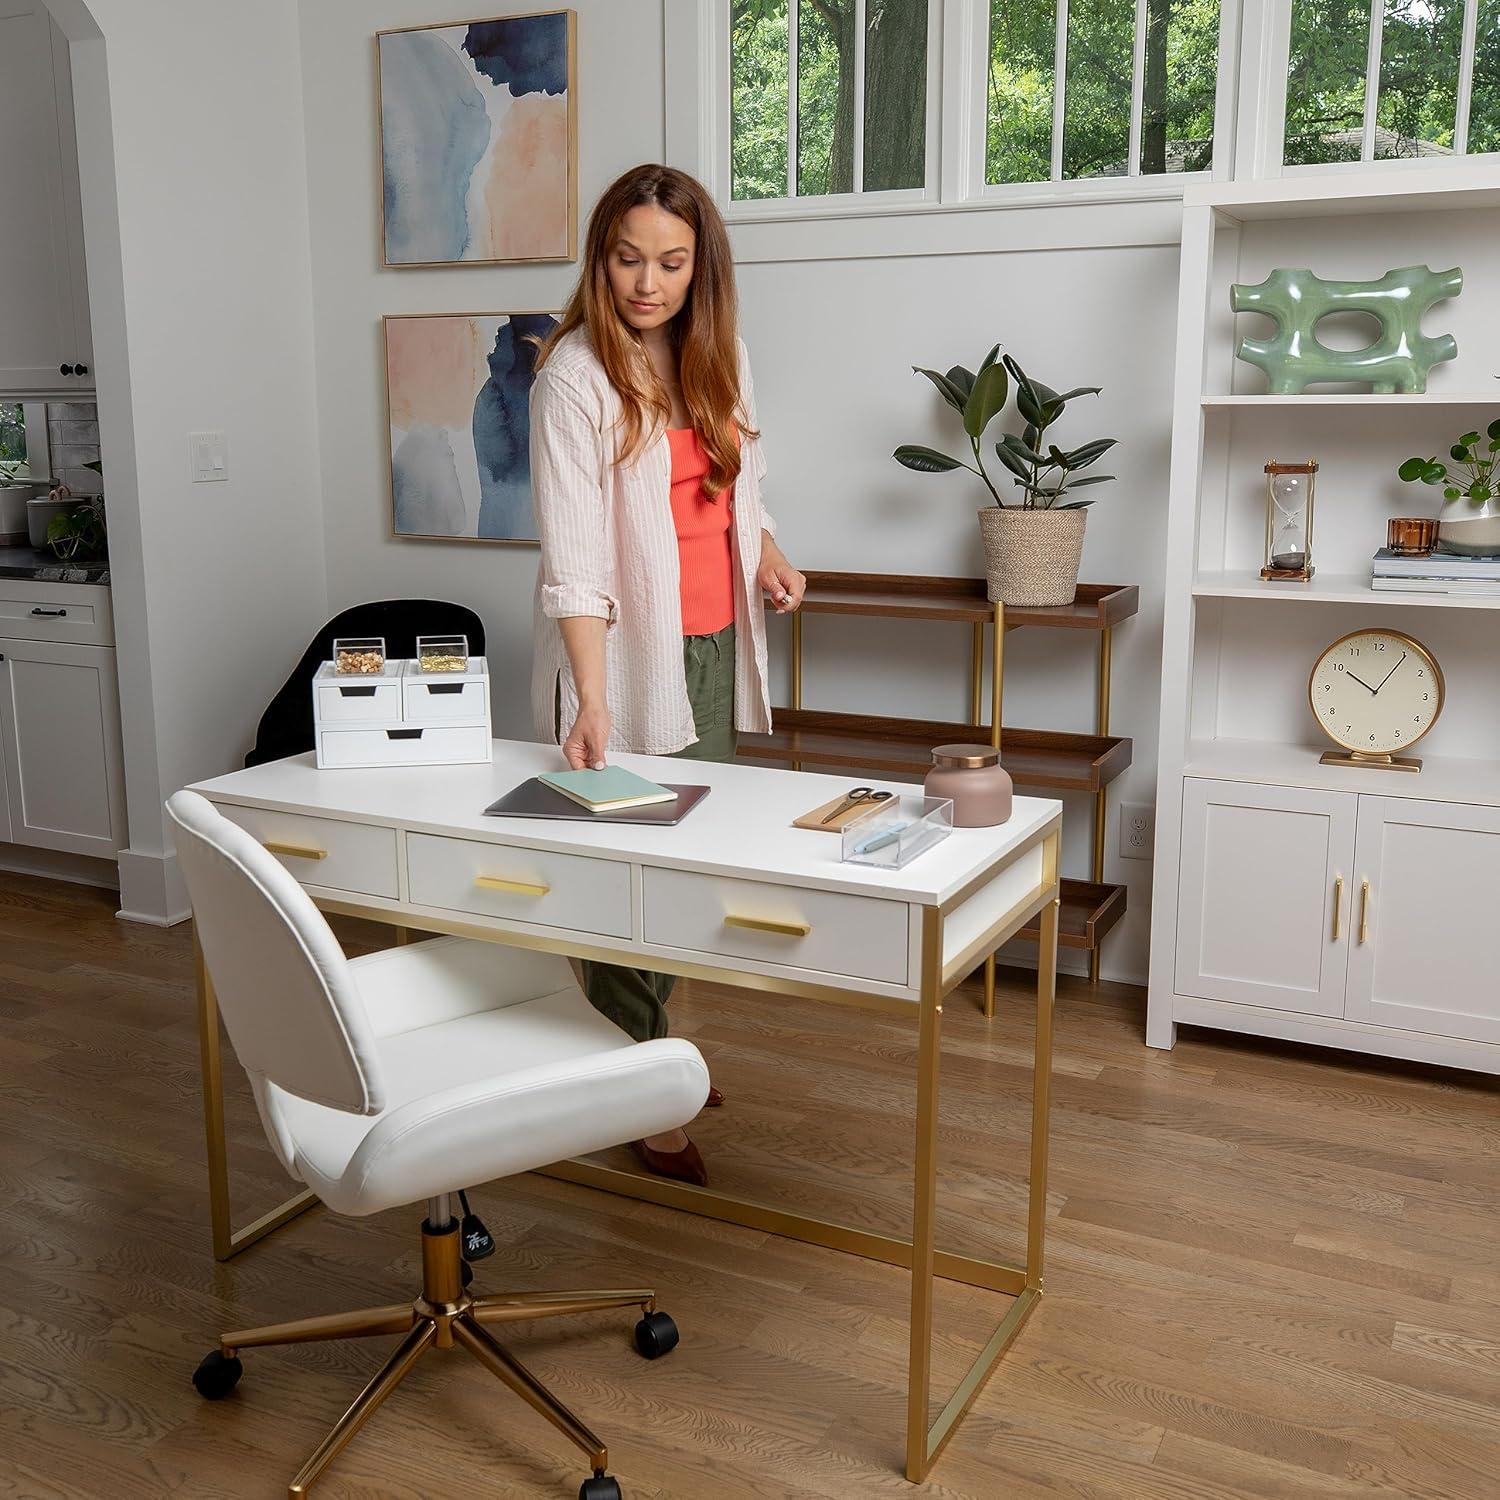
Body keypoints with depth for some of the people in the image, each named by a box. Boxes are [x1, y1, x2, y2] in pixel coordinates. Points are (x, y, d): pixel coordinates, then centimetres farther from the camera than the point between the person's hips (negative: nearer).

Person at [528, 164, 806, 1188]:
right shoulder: (576, 374, -14)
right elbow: (575, 556, -22)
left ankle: (656, 1036, 33)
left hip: (716, 642, 7)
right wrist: (591, 700, -31)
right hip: (630, 651, -7)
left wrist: (769, 554, 3)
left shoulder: (719, 352, 7)